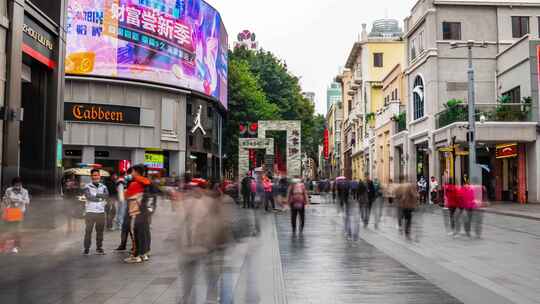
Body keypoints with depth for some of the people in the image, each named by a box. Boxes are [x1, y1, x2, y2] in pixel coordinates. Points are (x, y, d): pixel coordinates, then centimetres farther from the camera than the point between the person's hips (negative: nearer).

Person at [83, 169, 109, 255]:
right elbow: (89, 197, -16)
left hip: (101, 212, 3)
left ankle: (99, 248, 17)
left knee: (100, 231, 7)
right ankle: (86, 249, 5)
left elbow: (106, 195, -9)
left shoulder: (103, 187, 10)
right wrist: (100, 198, -12)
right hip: (90, 212, -3)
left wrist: (96, 195, -18)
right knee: (88, 231, -2)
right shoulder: (87, 187, 0)